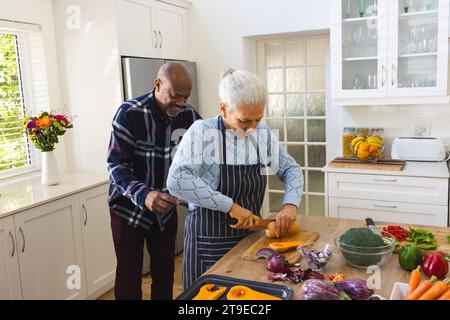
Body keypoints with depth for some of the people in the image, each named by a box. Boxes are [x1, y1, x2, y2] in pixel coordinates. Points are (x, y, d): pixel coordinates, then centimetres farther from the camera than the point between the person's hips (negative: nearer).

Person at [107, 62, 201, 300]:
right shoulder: (129, 113, -19)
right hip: (129, 208, -3)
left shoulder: (189, 116, -8)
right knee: (129, 278, 8)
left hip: (166, 209, 3)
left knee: (165, 274, 14)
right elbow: (116, 165, -21)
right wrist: (144, 195, -38)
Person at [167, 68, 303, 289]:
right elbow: (177, 181, -28)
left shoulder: (264, 134, -1)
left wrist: (290, 204, -9)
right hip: (210, 242, -5)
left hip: (250, 235, 5)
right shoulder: (202, 132, -16)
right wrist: (230, 206, -28)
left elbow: (291, 169, 9)